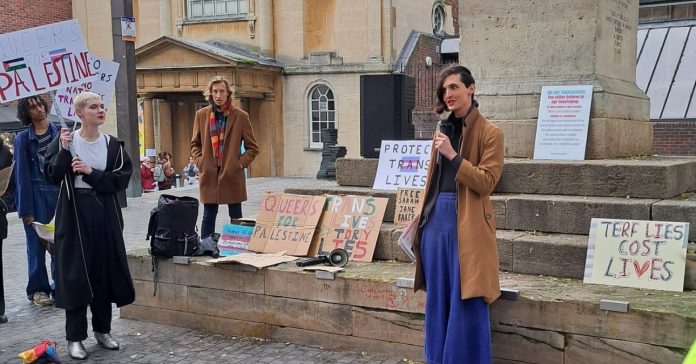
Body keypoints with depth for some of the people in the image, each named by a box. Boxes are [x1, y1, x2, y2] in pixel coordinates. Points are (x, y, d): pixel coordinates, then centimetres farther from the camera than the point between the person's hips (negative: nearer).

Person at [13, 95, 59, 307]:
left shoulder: (59, 131, 7)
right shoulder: (23, 139, 1)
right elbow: (21, 174, -2)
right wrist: (26, 209, -7)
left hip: (60, 193, 2)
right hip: (36, 196, -2)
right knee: (37, 244, 3)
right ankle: (38, 289, 15)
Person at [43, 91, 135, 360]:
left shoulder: (113, 145, 3)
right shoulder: (63, 141, -1)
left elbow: (122, 179, -5)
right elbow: (51, 177, -8)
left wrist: (91, 173, -15)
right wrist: (63, 151, -19)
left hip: (105, 213, 3)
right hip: (74, 212, -2)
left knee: (105, 270, 7)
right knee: (75, 273, -1)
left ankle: (102, 330, 22)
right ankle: (75, 337, 7)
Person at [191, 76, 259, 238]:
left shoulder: (241, 116, -1)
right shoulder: (201, 115, 6)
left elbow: (252, 147, 5)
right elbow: (195, 144, 16)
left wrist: (241, 163, -6)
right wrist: (200, 162, 2)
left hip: (233, 175, -1)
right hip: (208, 175, 2)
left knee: (236, 217, 6)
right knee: (208, 216, 8)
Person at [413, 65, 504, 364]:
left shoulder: (490, 133, -6)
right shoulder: (443, 131, 14)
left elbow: (486, 182, -14)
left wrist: (453, 156, -18)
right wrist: (424, 218, 16)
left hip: (467, 223, -6)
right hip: (437, 218, 7)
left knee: (465, 302, -1)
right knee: (437, 298, 13)